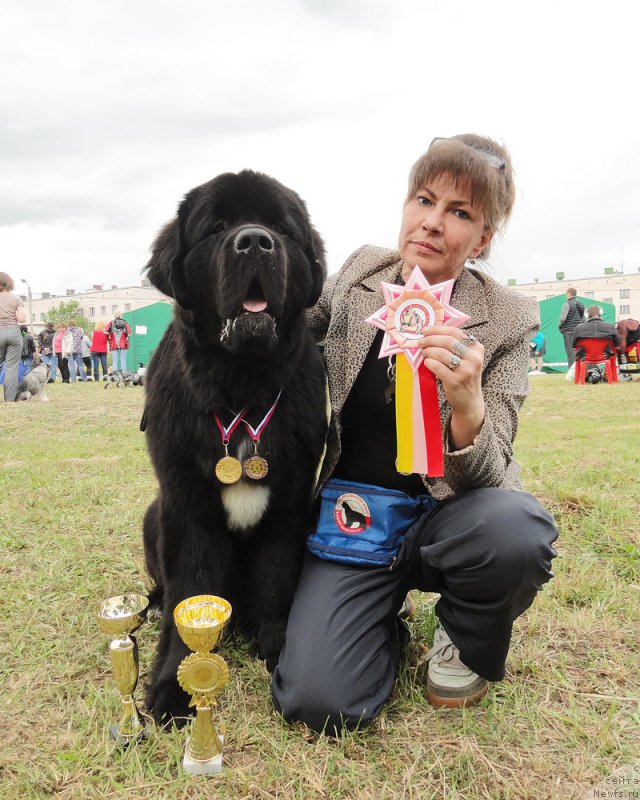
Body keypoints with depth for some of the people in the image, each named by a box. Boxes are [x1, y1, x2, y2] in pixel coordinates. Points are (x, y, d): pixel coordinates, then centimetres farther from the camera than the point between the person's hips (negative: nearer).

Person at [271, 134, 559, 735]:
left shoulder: (506, 320, -11)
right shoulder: (361, 271, -3)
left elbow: (487, 476, -16)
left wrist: (467, 407, -37)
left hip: (440, 515, -1)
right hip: (350, 516, 1)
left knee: (518, 531, -36)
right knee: (316, 701, -17)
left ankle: (464, 642, 1)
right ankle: (385, 614, 19)